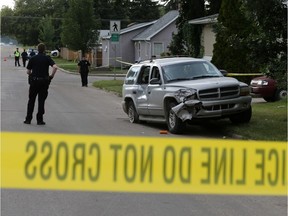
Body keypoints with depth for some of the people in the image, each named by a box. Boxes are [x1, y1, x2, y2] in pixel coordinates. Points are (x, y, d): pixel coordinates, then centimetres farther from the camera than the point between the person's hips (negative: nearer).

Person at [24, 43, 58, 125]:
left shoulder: (33, 58, 2)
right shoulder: (47, 58, -2)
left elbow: (28, 71, 3)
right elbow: (55, 67, -17)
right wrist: (51, 75, -4)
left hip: (34, 81, 1)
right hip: (44, 81, -1)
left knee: (31, 100, 11)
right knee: (41, 101, 4)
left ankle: (28, 119, 9)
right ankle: (39, 120, 3)